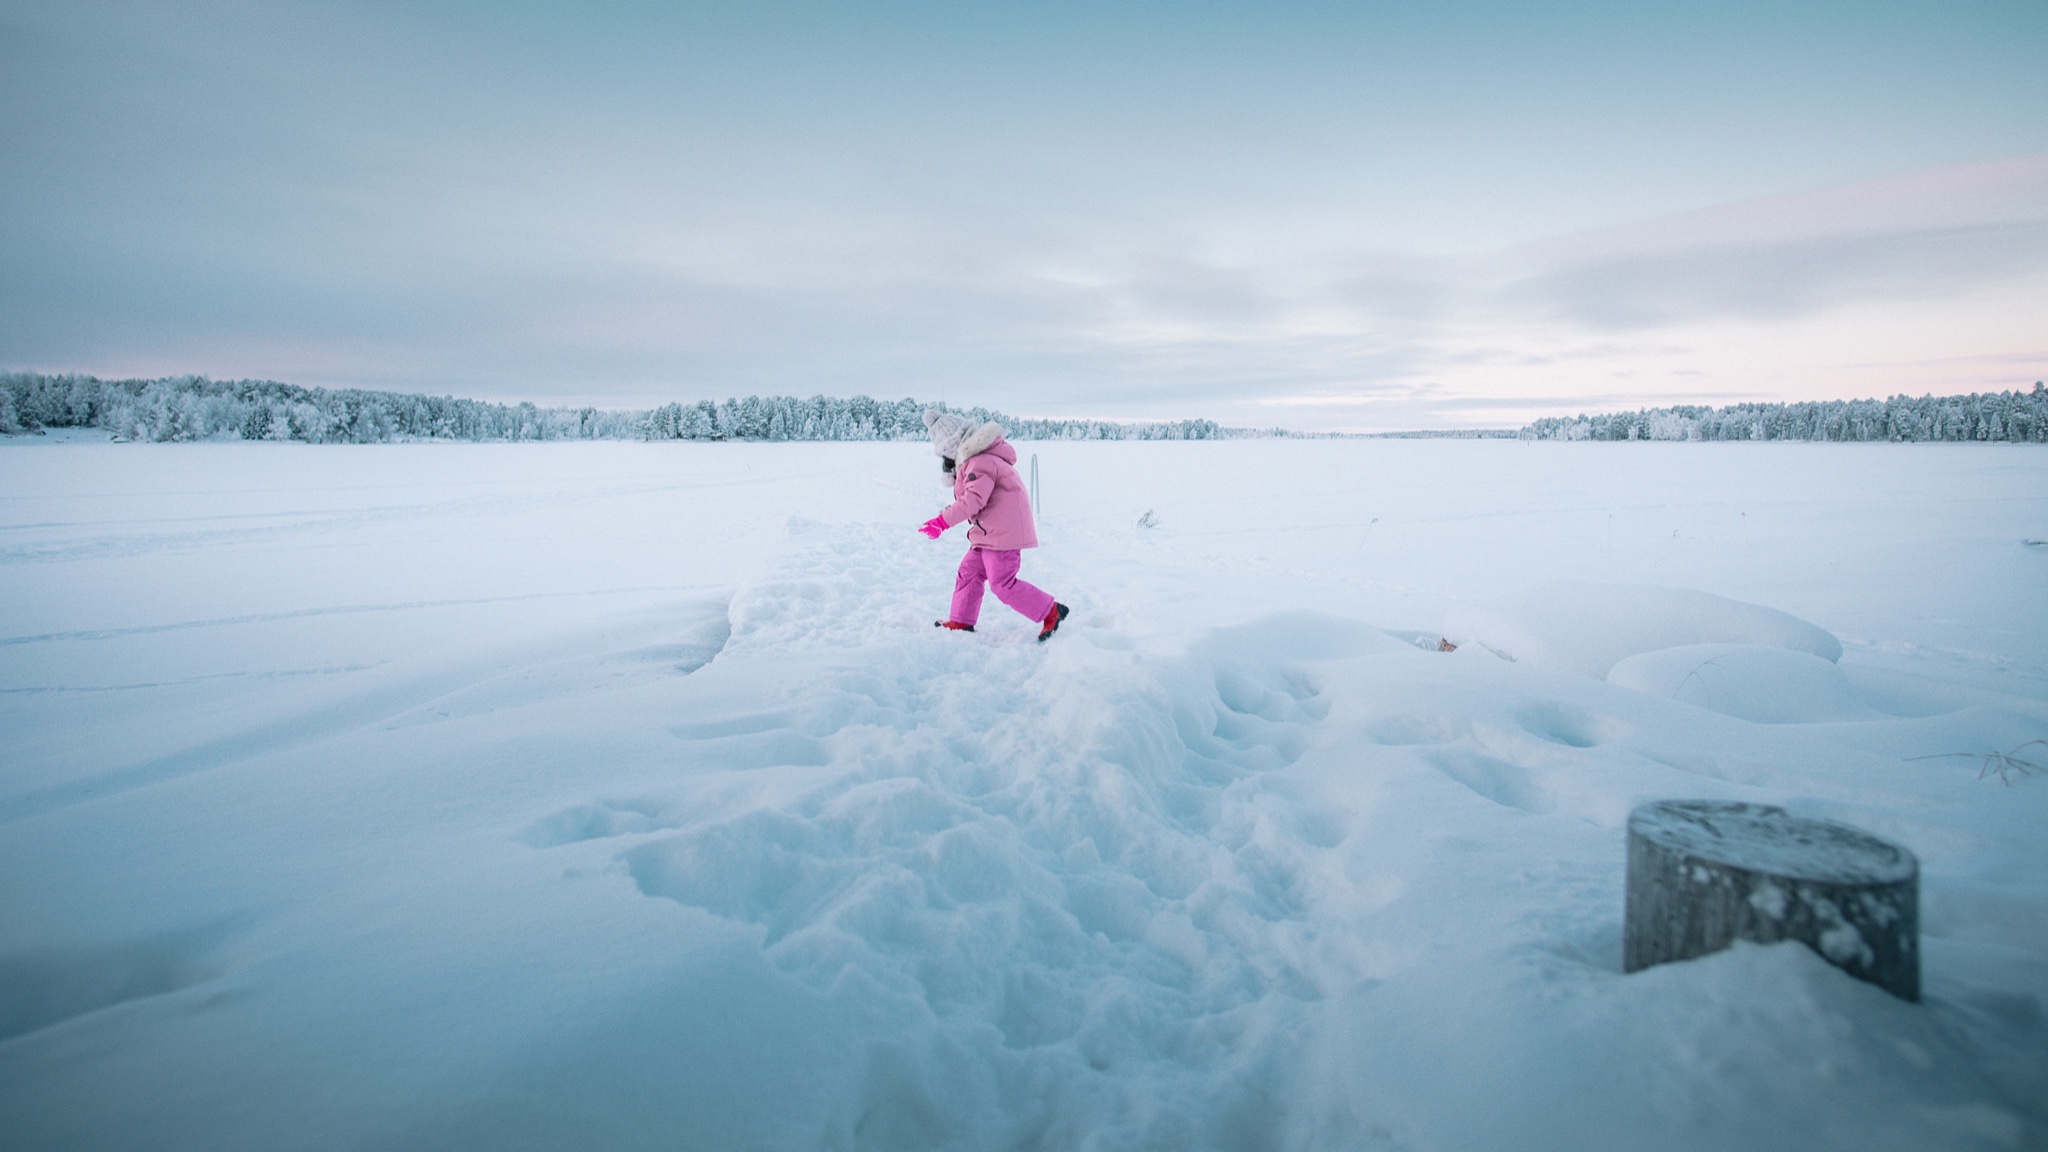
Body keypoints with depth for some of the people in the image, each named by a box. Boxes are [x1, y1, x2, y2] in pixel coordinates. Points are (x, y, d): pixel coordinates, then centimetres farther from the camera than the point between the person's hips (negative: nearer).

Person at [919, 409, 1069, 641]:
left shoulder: (979, 463, -19)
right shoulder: (974, 460, 16)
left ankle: (1052, 612, -2)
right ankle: (961, 622, 22)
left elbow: (973, 500, -28)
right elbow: (967, 499, 19)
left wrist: (942, 521, -24)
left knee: (1003, 583, -9)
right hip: (989, 533, 11)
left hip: (1003, 533, -11)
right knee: (969, 571, 13)